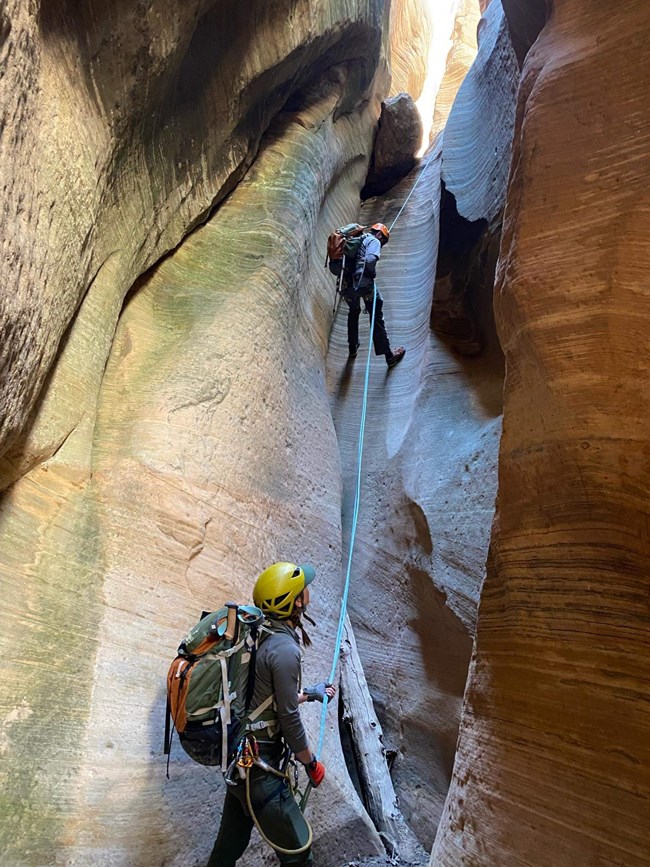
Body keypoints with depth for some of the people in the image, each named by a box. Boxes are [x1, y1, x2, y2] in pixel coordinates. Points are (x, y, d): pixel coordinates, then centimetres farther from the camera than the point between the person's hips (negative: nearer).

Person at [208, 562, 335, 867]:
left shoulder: (260, 634, 3)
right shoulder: (285, 649, -24)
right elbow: (288, 717, -19)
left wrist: (311, 693, 25)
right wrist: (310, 763, -4)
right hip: (258, 764, -9)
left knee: (233, 837, 24)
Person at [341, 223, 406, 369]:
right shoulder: (374, 241, 1)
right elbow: (370, 260, -19)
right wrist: (372, 272, -1)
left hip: (347, 285, 7)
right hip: (364, 284, -7)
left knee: (353, 313, 30)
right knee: (377, 319, 2)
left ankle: (353, 348, 41)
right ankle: (389, 356, 8)